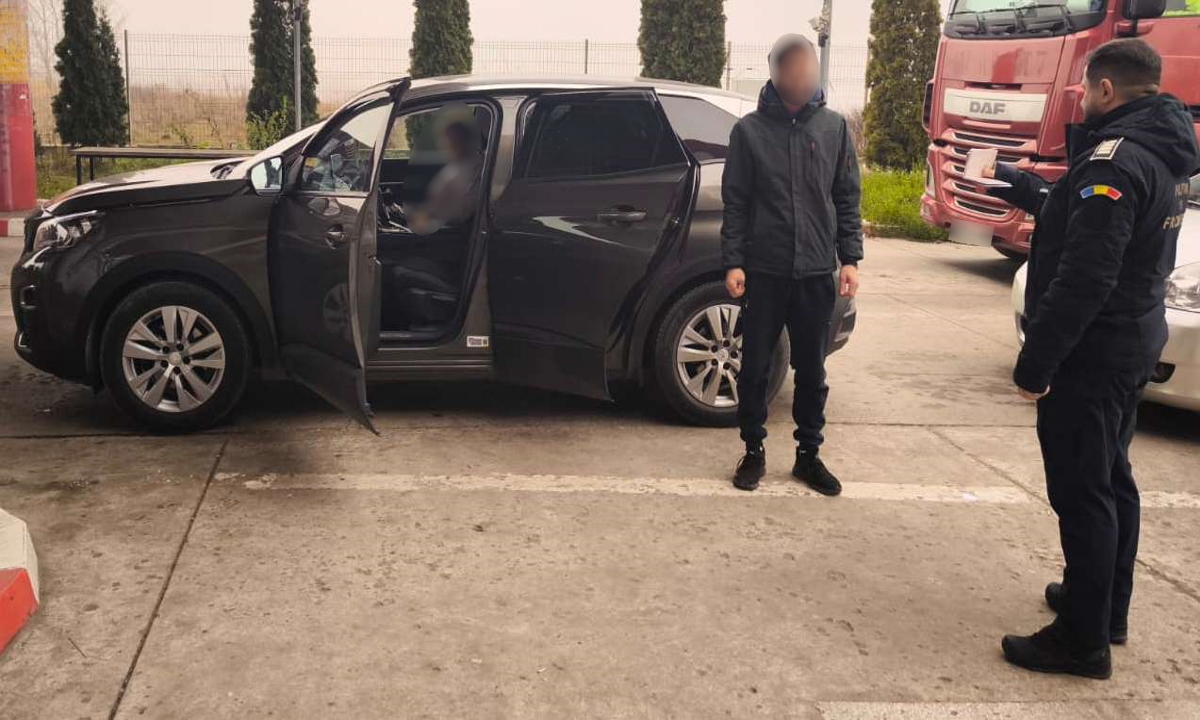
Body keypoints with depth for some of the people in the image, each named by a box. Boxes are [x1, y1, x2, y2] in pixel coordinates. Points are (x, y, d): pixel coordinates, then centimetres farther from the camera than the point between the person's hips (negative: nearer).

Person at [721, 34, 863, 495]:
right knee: (755, 367, 5)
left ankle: (808, 454, 22)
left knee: (812, 371, 9)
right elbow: (735, 203, -1)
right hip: (764, 272, -1)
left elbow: (847, 198, 7)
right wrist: (733, 262, -6)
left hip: (816, 273, 2)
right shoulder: (750, 130, -1)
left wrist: (850, 257, 1)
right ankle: (754, 451, 20)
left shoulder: (833, 127, 4)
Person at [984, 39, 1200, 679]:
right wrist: (1018, 186, 31)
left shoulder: (1114, 161, -22)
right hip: (1134, 344, 10)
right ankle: (1107, 608, 34)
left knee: (1082, 493, -2)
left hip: (1092, 353, -10)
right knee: (1111, 481, 20)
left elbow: (1083, 278, -27)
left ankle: (1083, 641, 7)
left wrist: (1035, 364, -23)